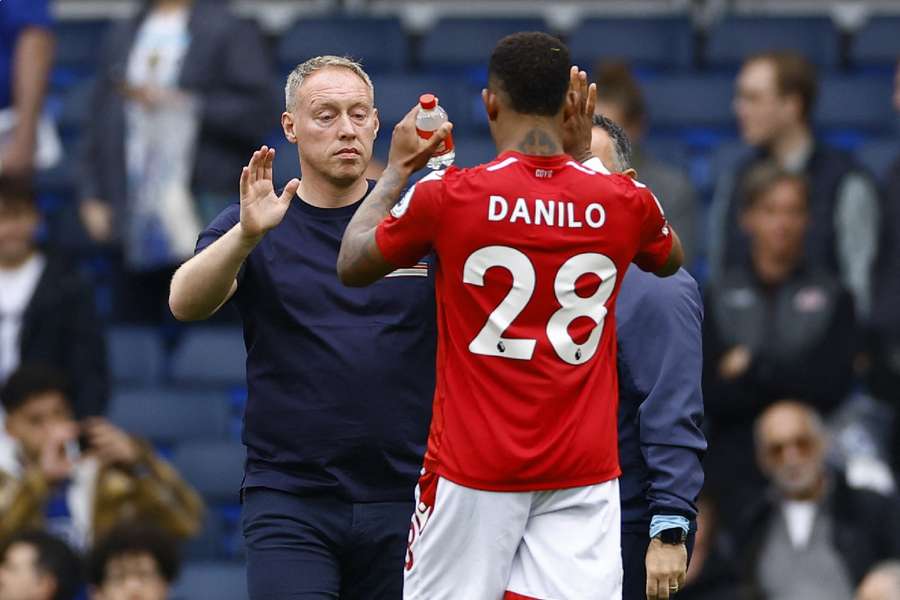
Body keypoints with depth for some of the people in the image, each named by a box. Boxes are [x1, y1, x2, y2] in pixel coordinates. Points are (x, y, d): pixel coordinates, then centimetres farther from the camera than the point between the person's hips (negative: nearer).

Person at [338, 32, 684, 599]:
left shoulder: (447, 196, -10)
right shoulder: (624, 201, -2)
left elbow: (352, 266, 8)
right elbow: (670, 259, 24)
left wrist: (397, 168, 21)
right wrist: (588, 155, 24)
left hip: (475, 465, -2)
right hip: (584, 467, 2)